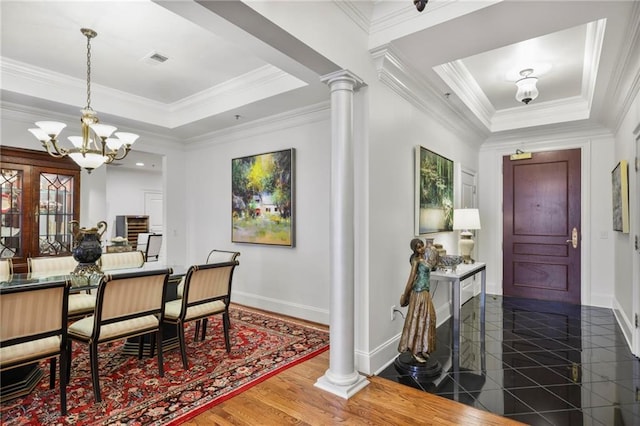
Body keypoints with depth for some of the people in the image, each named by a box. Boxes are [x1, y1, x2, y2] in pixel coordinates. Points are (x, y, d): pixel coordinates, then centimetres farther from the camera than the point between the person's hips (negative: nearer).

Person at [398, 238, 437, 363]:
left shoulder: (423, 257, 10)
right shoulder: (416, 260, -16)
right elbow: (411, 279, -15)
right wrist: (405, 296, -12)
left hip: (425, 292, 9)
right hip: (419, 293, -9)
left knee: (427, 319, 12)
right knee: (418, 320, -2)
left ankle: (421, 349, 23)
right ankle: (415, 350, 7)